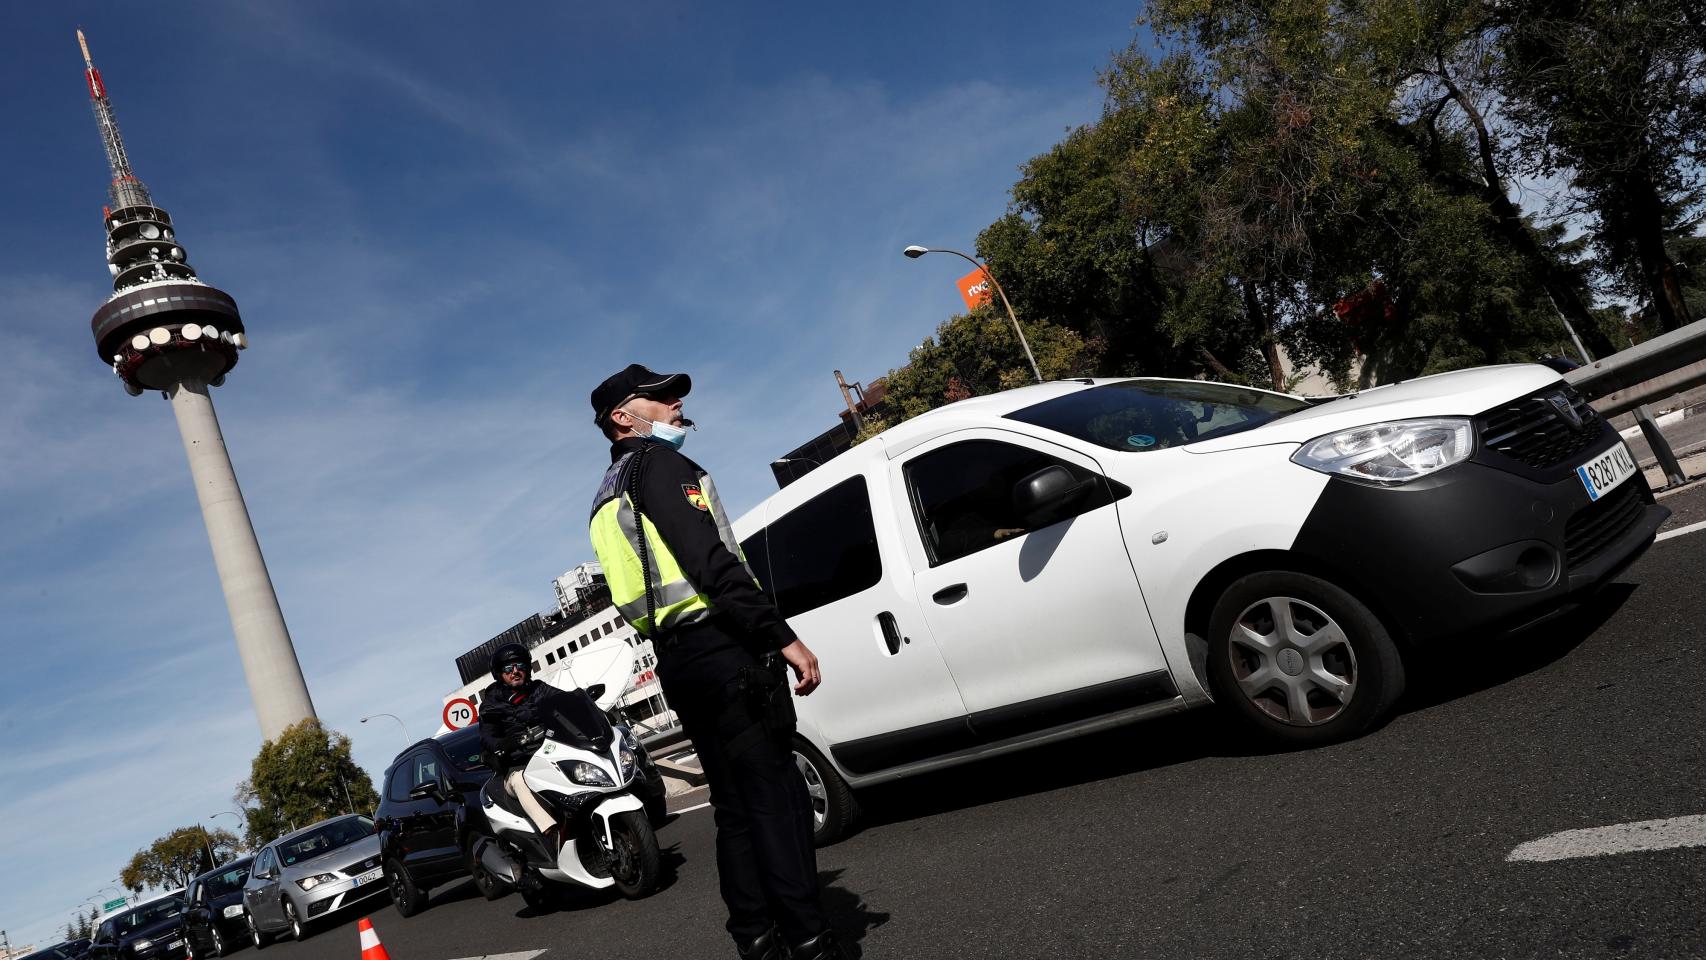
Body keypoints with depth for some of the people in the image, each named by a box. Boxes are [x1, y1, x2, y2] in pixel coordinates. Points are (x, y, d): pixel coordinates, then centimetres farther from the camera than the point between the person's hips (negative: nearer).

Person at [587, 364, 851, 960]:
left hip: (675, 661, 9)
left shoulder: (608, 499, 26)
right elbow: (710, 561, -18)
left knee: (737, 804, 12)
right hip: (718, 644, -9)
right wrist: (782, 637, -21)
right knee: (775, 792, -10)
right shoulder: (657, 461, -4)